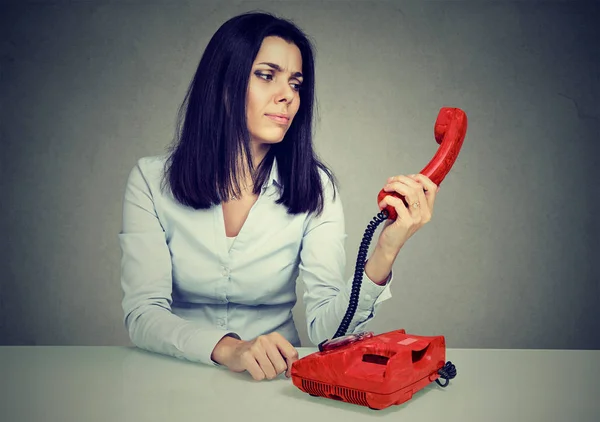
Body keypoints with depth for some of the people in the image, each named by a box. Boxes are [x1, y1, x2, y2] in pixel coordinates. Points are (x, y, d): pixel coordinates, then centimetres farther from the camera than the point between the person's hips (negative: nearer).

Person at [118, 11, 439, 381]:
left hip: (276, 381, 0)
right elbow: (142, 312, -12)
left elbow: (325, 326, -13)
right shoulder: (152, 179, -7)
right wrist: (227, 348, -30)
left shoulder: (316, 187, -6)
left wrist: (385, 252, -30)